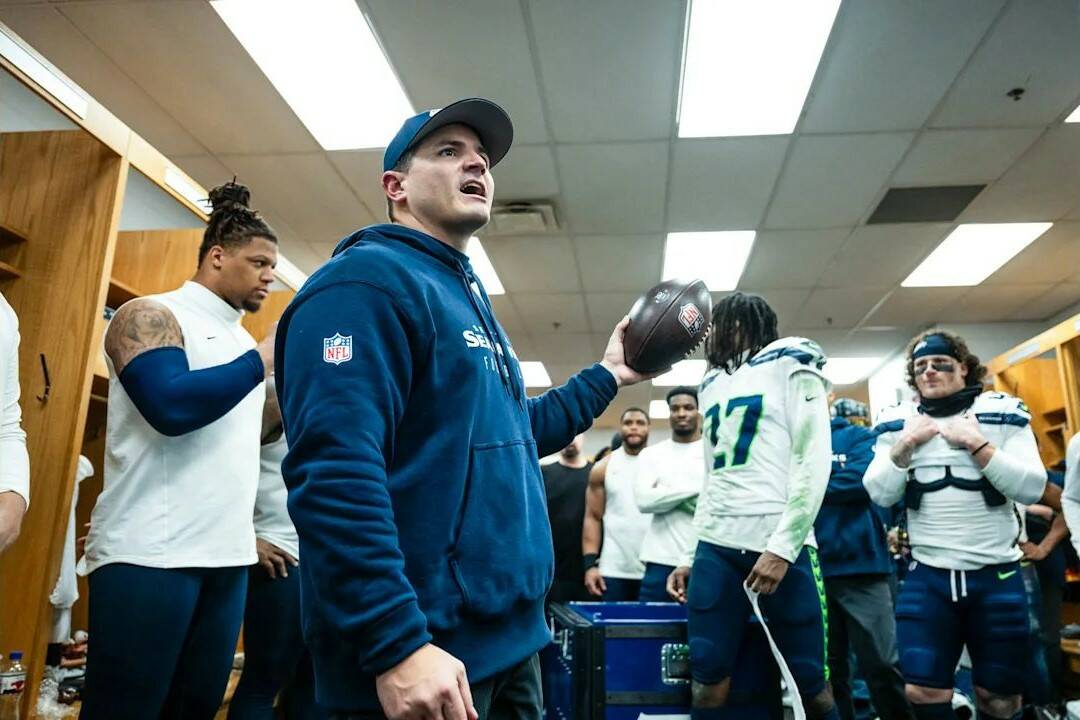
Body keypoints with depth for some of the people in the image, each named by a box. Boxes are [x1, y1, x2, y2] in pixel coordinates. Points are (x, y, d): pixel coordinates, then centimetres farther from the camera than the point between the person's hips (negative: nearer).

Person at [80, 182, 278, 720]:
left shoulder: (241, 340, 17)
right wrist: (268, 357, -16)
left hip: (227, 555, 8)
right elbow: (170, 406, -22)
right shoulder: (151, 315, -5)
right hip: (150, 553, -7)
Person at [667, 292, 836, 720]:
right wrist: (690, 555, 17)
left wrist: (782, 545, -15)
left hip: (780, 548, -5)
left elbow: (813, 461, -6)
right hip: (716, 549, 5)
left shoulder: (789, 365, 5)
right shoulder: (713, 383, 23)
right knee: (707, 684, 0)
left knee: (812, 685, 3)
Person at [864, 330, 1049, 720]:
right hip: (928, 577, 1)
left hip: (998, 575, 0)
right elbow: (879, 494, -3)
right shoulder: (897, 422, 4)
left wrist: (976, 444, -16)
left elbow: (1032, 488, -10)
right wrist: (906, 445, -13)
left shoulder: (1003, 413, 1)